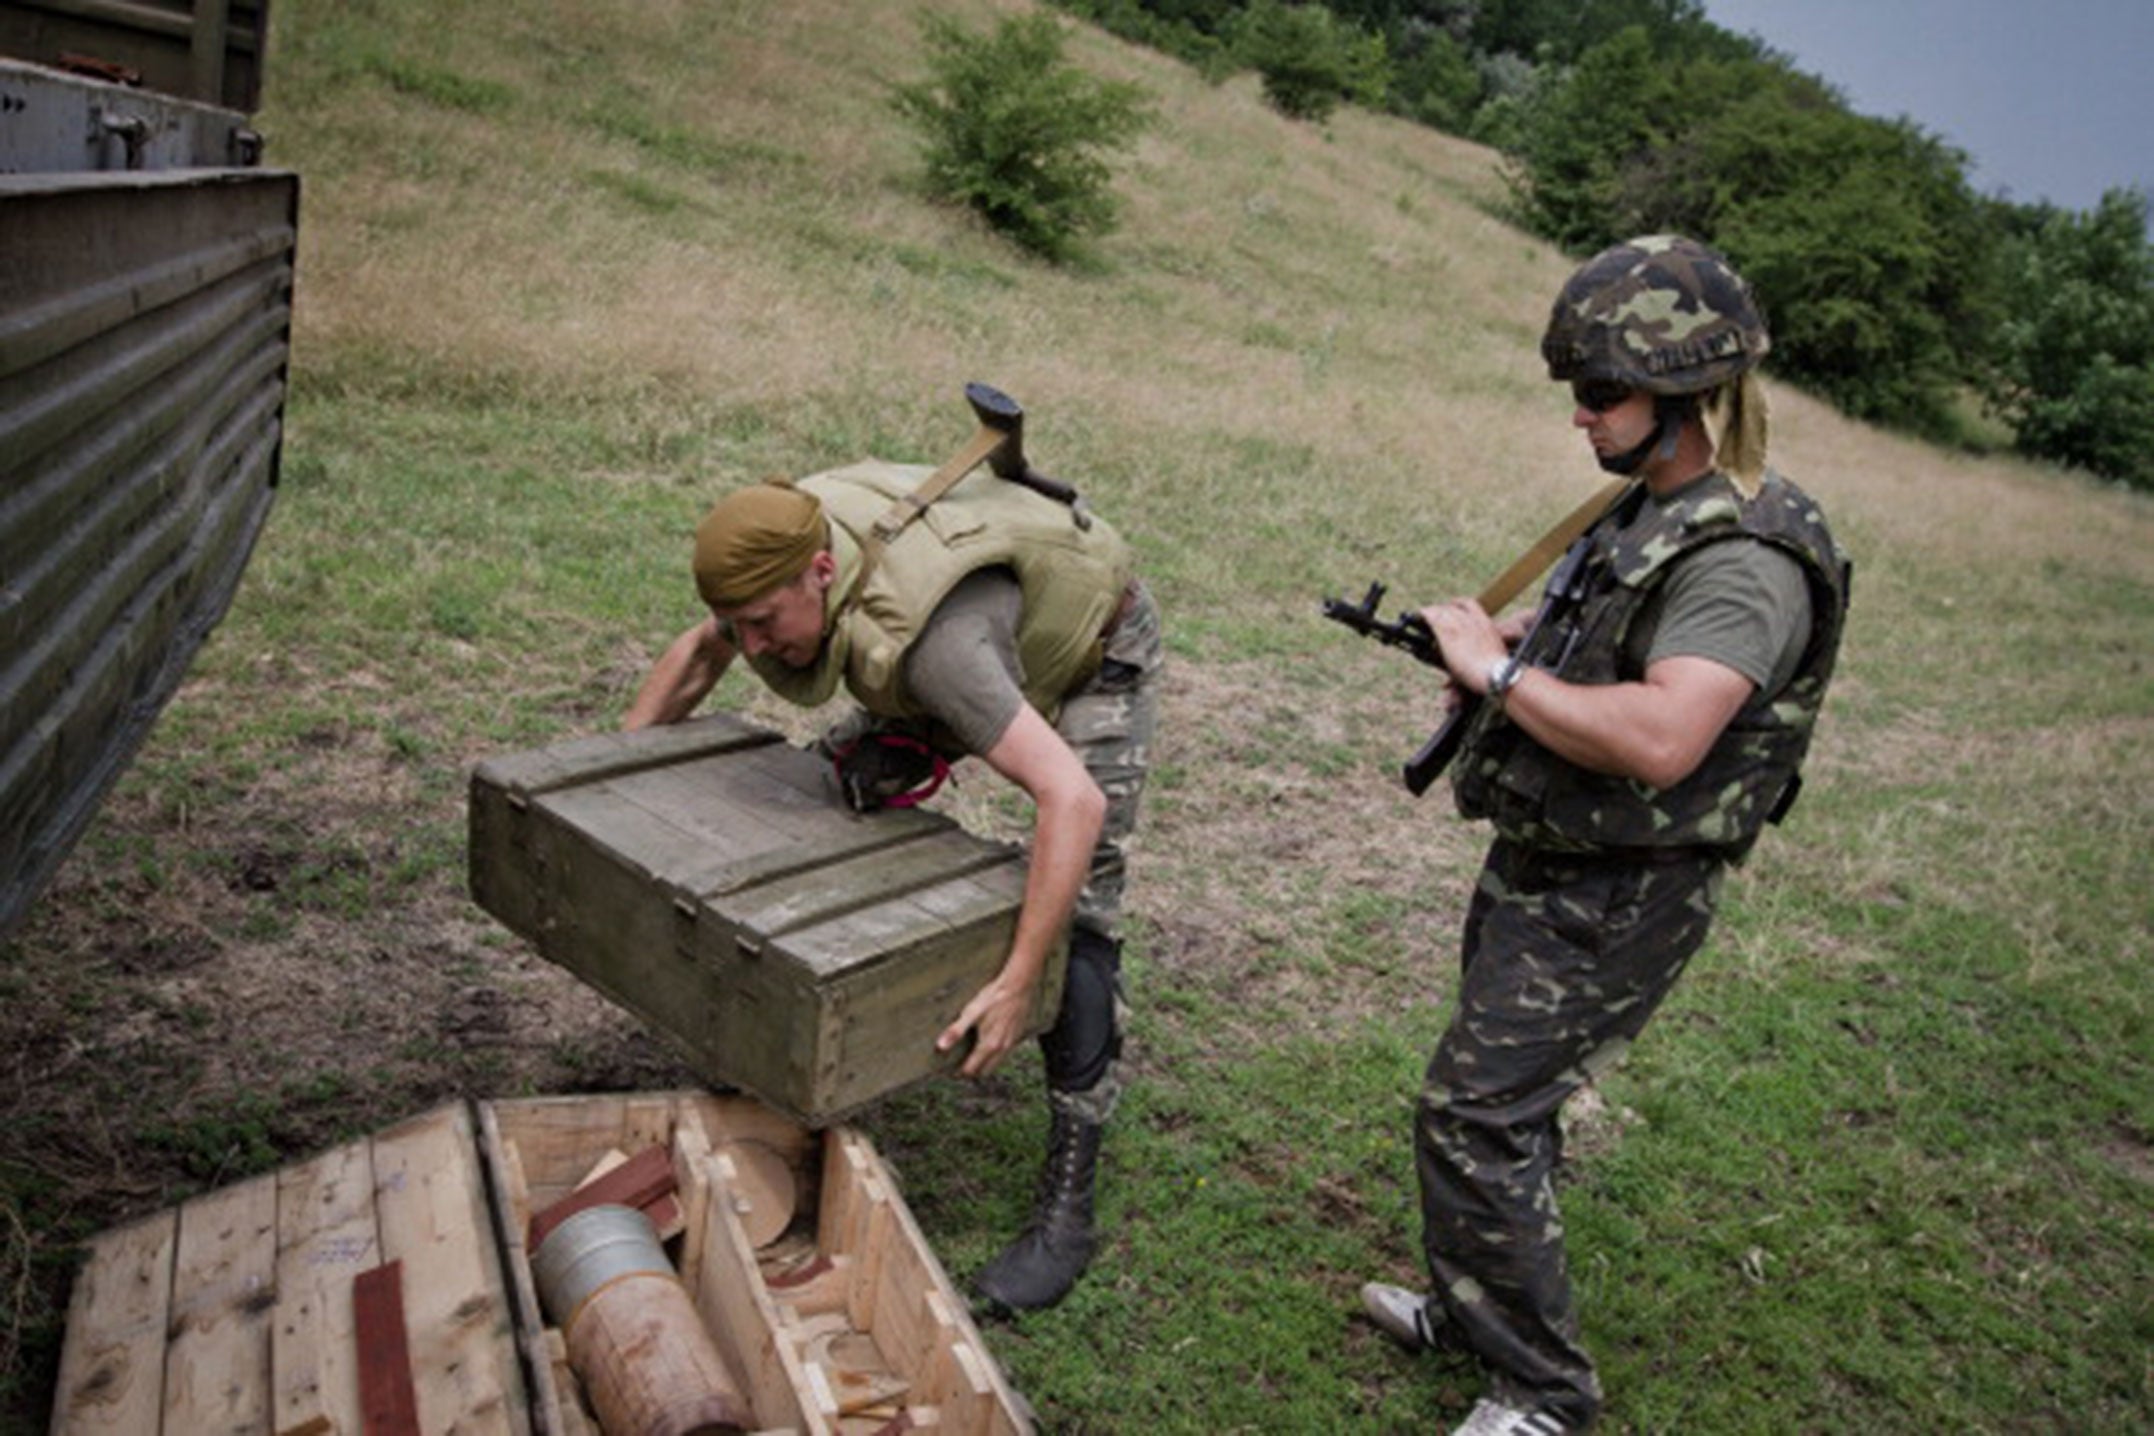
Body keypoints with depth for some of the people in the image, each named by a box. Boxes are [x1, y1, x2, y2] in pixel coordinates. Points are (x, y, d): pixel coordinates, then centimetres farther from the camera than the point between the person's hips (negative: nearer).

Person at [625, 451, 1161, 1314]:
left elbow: (1074, 799, -52)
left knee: (1076, 916, -18)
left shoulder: (926, 640, -45)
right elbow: (696, 655, 2)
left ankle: (1066, 1209, -10)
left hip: (1092, 657, -8)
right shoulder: (780, 563, -21)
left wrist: (1017, 983, -52)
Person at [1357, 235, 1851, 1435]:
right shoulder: (1645, 509, 8)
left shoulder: (1745, 558, -23)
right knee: (1503, 1101, 20)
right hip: (1539, 870, 10)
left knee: (1475, 1118, -7)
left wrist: (1502, 671, -24)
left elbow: (1658, 740, -36)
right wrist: (1494, 651, 2)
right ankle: (1469, 1311, 39)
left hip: (1613, 902, -10)